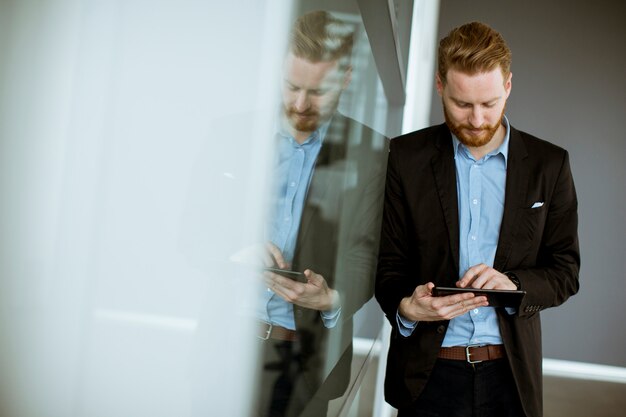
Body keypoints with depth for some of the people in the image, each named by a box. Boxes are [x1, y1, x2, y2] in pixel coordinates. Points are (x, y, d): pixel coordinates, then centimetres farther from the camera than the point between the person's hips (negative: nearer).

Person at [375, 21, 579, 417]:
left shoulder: (549, 164, 0)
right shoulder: (406, 157, -3)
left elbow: (566, 272, 2)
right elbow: (388, 262, 0)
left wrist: (514, 284, -18)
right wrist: (406, 307, -21)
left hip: (510, 372, 1)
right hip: (428, 372, -1)